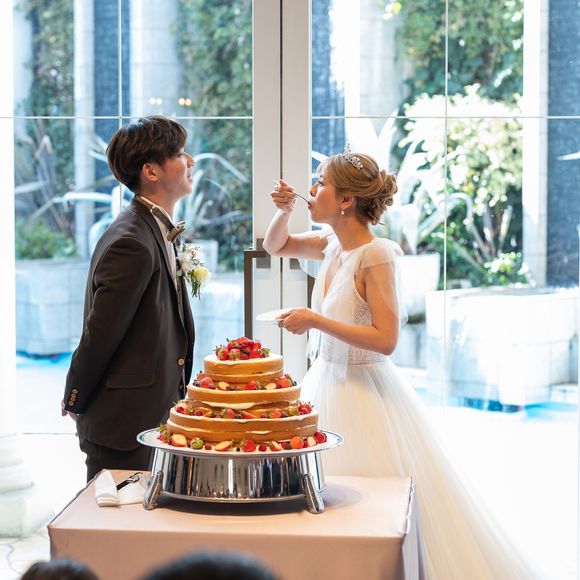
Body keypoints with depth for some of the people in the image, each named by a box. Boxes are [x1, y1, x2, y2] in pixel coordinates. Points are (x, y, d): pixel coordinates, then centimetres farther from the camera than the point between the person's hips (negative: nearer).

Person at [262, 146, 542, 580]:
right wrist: (284, 212, 1)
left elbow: (386, 340, -24)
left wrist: (315, 321, -22)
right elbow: (275, 246, 21)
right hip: (327, 385, 8)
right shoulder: (332, 245, 2)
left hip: (364, 394, -8)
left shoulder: (376, 256, -19)